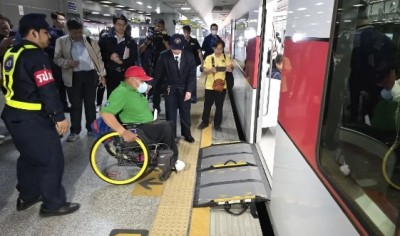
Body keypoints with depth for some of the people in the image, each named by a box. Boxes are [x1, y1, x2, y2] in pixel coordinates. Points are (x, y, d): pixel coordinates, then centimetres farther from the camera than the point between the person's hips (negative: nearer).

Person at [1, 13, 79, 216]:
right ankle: (53, 204, 9)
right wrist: (59, 116, -18)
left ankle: (27, 196, 36)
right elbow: (47, 90, -24)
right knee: (52, 159, -1)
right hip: (31, 118, -10)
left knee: (29, 156, 23)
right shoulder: (36, 56, -18)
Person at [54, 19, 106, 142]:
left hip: (90, 75, 1)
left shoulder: (90, 41, 4)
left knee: (90, 103, 8)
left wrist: (102, 75, 3)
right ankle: (75, 131, 15)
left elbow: (98, 58, 7)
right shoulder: (61, 41, 2)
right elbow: (57, 58, 3)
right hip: (73, 77, -1)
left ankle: (91, 128, 20)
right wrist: (68, 63, -17)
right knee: (75, 105, 4)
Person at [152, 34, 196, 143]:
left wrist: (189, 90, -14)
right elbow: (158, 72, -4)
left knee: (185, 113, 14)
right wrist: (151, 84, -17)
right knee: (170, 114, 7)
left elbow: (192, 75, -7)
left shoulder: (189, 56, -8)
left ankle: (187, 134, 32)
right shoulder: (164, 56, -9)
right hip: (169, 89, -1)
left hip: (184, 89, 1)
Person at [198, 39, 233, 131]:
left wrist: (230, 68, -28)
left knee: (219, 106, 9)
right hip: (210, 86, -1)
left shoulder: (226, 58, 1)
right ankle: (204, 122, 27)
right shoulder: (209, 58, -3)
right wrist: (211, 70, -28)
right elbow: (205, 71, -7)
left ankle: (217, 124, 23)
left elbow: (231, 67, -4)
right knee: (207, 105, 9)